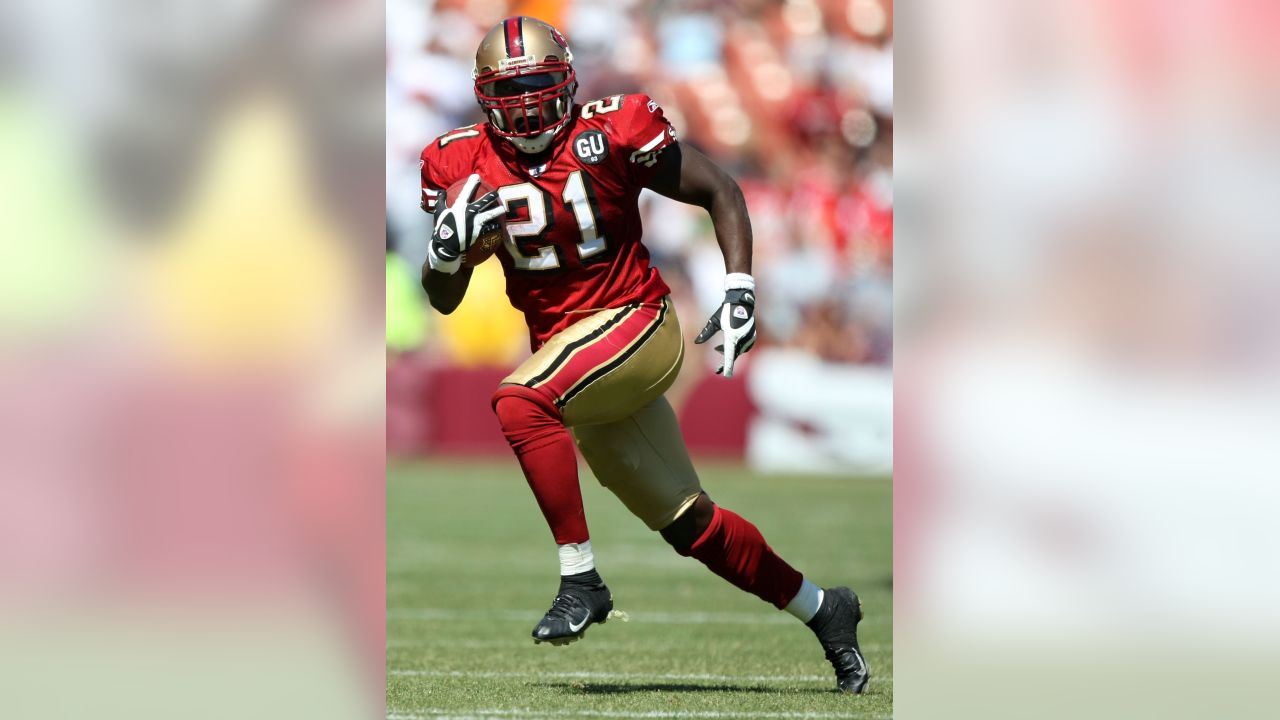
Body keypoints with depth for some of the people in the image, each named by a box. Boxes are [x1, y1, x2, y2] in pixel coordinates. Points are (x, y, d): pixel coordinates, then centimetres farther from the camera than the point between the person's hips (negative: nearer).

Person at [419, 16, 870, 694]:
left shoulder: (611, 134, -11)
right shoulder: (465, 164, 1)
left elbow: (720, 193, -1)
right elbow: (443, 299, 6)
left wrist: (740, 289, -11)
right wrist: (449, 243, -16)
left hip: (635, 324, -5)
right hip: (563, 349, 5)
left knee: (520, 403, -32)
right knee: (690, 523, 11)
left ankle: (580, 580, -27)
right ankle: (822, 609, 29)